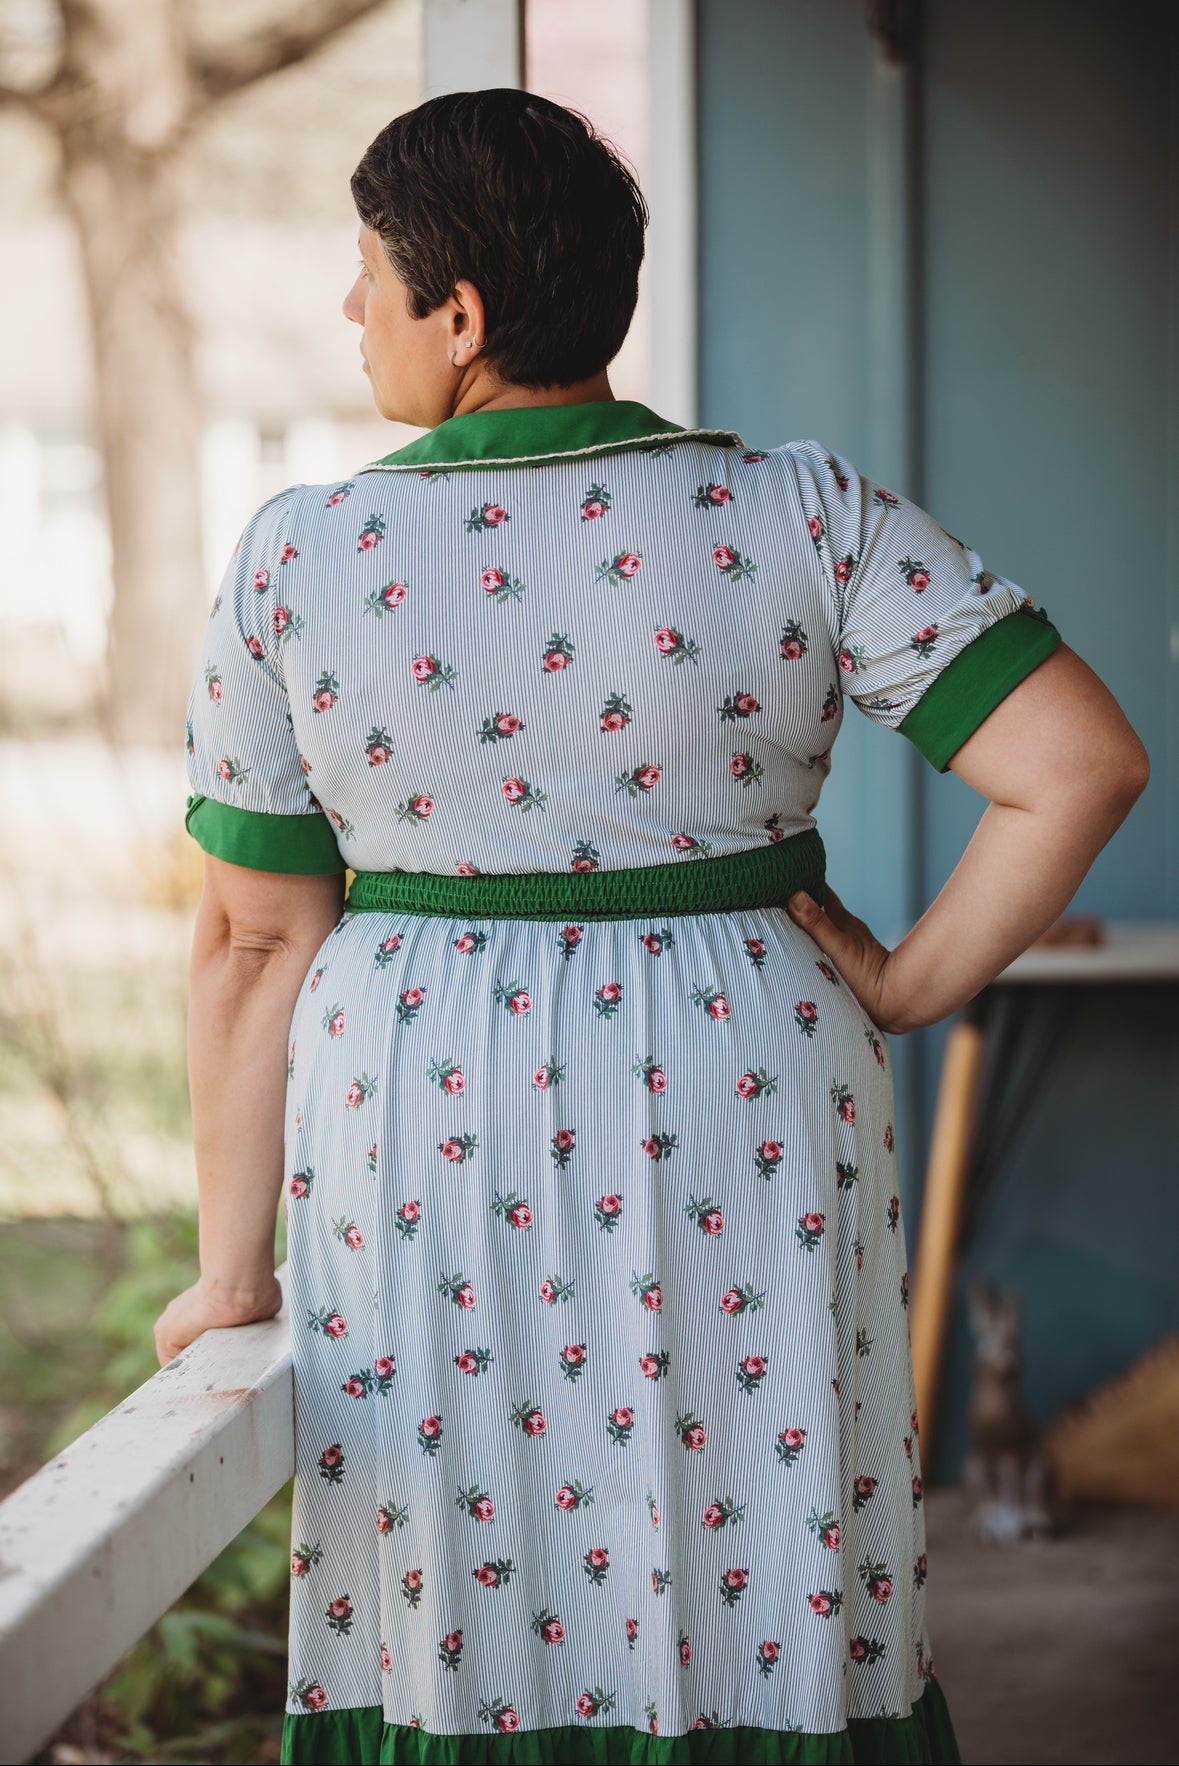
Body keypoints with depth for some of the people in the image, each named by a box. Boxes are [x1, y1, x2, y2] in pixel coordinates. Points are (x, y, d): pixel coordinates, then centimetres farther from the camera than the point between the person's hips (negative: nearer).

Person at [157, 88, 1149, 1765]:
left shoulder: (300, 563, -8)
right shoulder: (804, 520, -8)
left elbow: (258, 937, -3)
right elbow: (1085, 762, -16)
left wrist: (236, 1266, 5)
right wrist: (912, 990, -5)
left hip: (434, 1160, 0)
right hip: (742, 1158, 0)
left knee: (453, 1623, 11)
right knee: (769, 1600, 11)